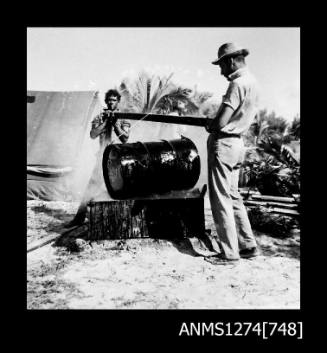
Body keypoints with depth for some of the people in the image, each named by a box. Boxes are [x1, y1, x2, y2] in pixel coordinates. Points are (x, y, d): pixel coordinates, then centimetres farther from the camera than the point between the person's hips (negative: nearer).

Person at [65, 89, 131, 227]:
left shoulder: (123, 118, 5)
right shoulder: (100, 117, 8)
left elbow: (125, 138, -5)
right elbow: (93, 135, -5)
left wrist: (115, 123, -14)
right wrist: (106, 122, -13)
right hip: (103, 155, 1)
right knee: (93, 184, -2)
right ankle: (79, 217, 1)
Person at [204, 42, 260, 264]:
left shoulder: (237, 84, -17)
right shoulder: (252, 82, 12)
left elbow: (220, 123, -22)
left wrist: (209, 125, 1)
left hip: (223, 144, -10)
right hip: (238, 144, 10)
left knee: (221, 199, -2)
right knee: (233, 196, 17)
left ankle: (229, 253, 6)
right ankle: (248, 246, 24)